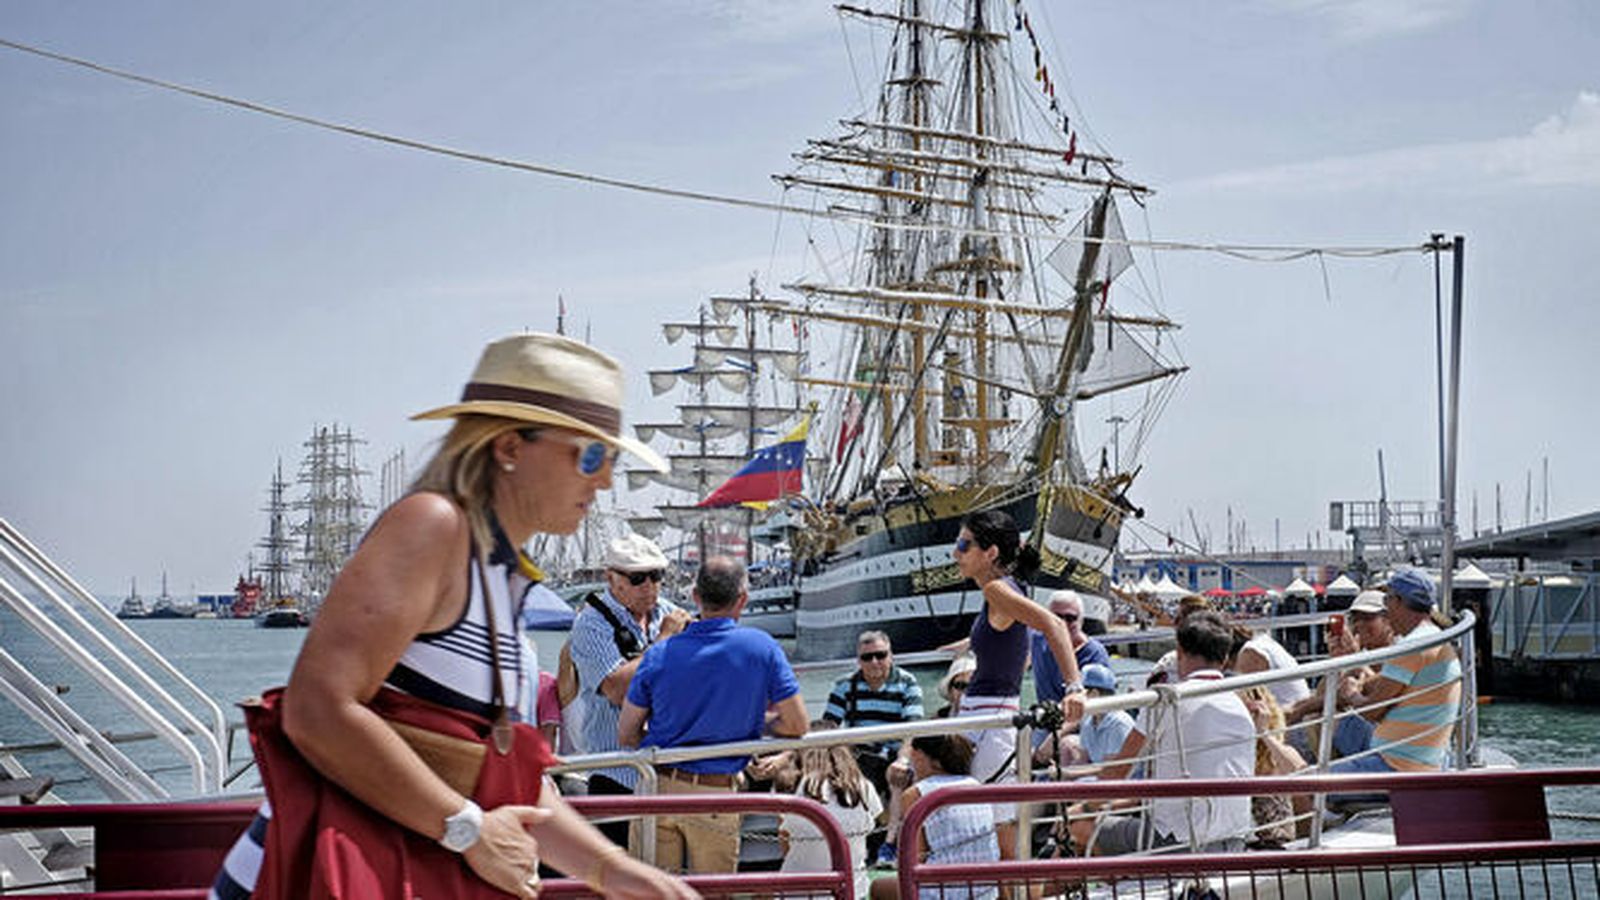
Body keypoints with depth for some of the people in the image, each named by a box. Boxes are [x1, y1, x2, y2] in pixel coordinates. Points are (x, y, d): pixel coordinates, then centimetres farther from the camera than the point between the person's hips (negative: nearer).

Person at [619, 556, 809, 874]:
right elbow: (796, 725, -2)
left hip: (656, 789, 2)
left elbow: (626, 734, 5)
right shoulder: (761, 648, -6)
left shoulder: (659, 655, -1)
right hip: (716, 798, -2)